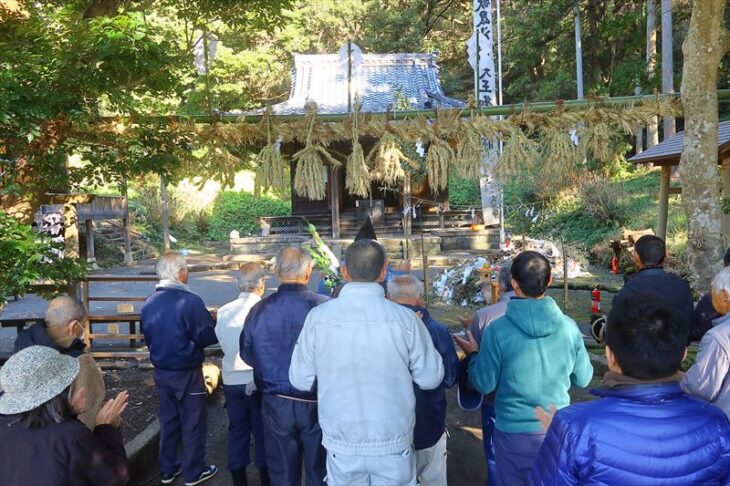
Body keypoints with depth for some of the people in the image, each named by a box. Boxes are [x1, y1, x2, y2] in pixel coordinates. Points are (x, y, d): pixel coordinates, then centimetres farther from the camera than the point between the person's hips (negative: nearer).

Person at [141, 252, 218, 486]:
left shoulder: (149, 303, -1)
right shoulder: (190, 301, -23)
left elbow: (148, 337, 11)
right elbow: (208, 337, -19)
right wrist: (216, 328, 2)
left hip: (161, 372, 6)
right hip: (187, 374, -6)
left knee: (168, 420, 19)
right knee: (193, 423, 9)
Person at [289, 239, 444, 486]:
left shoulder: (318, 317, -12)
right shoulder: (405, 318, -15)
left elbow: (300, 380, -4)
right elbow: (431, 378, -5)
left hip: (341, 445, 1)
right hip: (394, 445, 0)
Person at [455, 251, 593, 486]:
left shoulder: (498, 330, -18)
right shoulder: (568, 326, -11)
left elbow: (484, 385, -9)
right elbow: (583, 379, 2)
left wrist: (473, 354, 8)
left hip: (513, 431, -2)